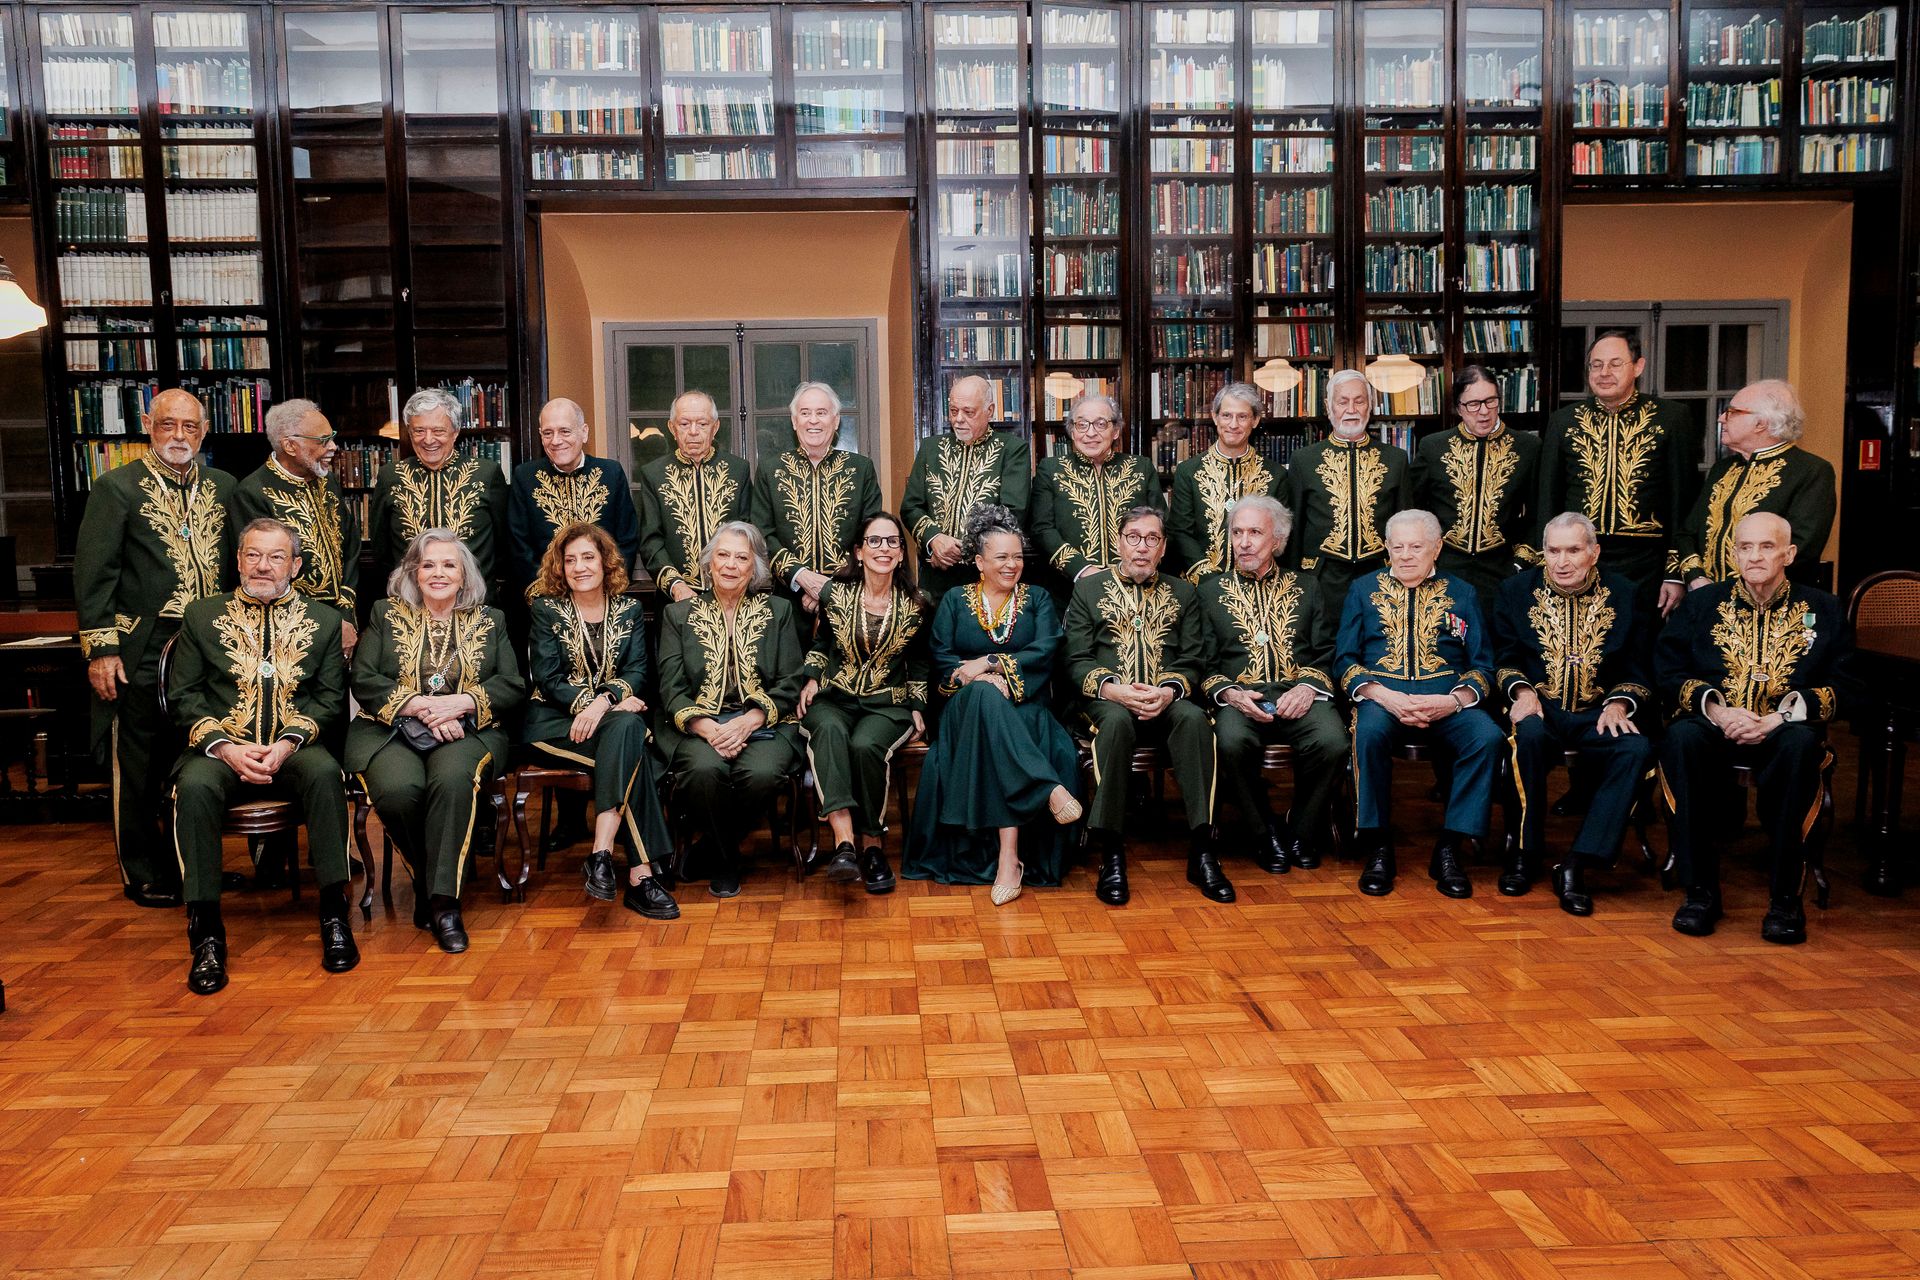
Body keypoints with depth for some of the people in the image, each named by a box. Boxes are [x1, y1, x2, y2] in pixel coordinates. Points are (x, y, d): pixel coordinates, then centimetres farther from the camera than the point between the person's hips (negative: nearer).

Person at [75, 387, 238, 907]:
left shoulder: (224, 487, 10)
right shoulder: (117, 487, -3)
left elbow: (237, 565, 14)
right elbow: (94, 573, -6)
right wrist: (100, 649, -11)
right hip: (142, 654, -4)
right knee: (141, 769, 5)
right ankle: (142, 875, 18)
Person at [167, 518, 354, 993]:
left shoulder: (324, 620, 14)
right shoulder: (202, 615, 13)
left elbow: (331, 696, 7)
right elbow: (182, 696, 7)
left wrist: (289, 743, -11)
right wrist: (225, 746, -11)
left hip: (294, 748, 0)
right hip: (221, 746, 0)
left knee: (325, 771, -34)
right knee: (195, 784, -34)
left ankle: (333, 914, -26)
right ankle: (206, 931, -27)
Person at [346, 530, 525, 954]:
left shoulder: (490, 621, 16)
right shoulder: (386, 614, 15)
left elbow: (513, 688, 6)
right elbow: (363, 680, 3)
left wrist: (461, 702, -13)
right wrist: (420, 706, -13)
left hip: (467, 730, 0)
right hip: (391, 729, 1)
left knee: (453, 779, -36)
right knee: (397, 789, -33)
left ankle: (443, 899, -29)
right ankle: (426, 880, -9)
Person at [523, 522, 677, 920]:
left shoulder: (630, 610, 11)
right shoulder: (546, 609, 5)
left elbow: (636, 671, 0)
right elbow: (548, 679, -4)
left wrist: (604, 701, -22)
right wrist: (603, 702, -19)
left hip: (613, 714, 3)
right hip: (553, 720, -3)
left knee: (626, 728, -36)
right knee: (631, 743, -33)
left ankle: (602, 853, -39)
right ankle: (639, 872, -38)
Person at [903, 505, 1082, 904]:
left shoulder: (1038, 599, 14)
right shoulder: (955, 600, 15)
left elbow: (1046, 652, -4)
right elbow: (941, 661, 3)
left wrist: (988, 663, -13)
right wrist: (983, 680, -16)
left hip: (1025, 707, 0)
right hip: (968, 705, 0)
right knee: (986, 695, -38)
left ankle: (1009, 856, -43)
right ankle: (1052, 791, -46)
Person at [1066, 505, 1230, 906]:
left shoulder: (1184, 593, 19)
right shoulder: (1088, 588, 13)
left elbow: (1192, 660, 9)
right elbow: (1077, 661, 5)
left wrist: (1169, 691, -13)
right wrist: (1112, 689, -15)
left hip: (1166, 702, 2)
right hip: (1108, 699, -1)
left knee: (1194, 718, -34)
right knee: (1116, 720, -38)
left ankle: (1201, 851, -33)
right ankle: (1112, 855, -36)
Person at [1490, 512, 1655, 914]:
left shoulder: (1624, 595, 12)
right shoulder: (1516, 590, 11)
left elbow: (1638, 667, 9)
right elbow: (1502, 657, 7)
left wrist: (1619, 703, -10)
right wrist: (1521, 690, -12)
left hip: (1596, 714, 1)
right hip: (1539, 708, -1)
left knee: (1637, 750, -31)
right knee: (1529, 734, -37)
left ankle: (1575, 866, -27)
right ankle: (1526, 853, -19)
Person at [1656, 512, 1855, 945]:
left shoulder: (1824, 611, 12)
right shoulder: (1701, 604, 14)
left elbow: (1841, 686, 3)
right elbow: (1667, 672, 5)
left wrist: (1779, 718, -14)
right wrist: (1716, 711, -12)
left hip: (1784, 728, -1)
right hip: (1714, 726, 1)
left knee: (1801, 744, -37)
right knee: (1681, 738, -34)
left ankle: (1785, 897, -26)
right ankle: (1700, 889, -26)